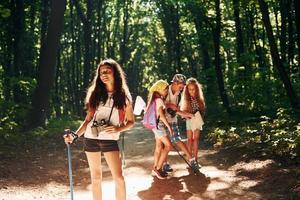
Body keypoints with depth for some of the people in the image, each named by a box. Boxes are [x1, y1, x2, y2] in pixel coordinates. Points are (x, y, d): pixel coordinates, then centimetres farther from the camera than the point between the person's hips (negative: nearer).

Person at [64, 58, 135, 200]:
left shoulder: (123, 96, 1)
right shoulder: (95, 93, 5)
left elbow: (131, 122, 6)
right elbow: (88, 119, 8)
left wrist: (118, 129, -13)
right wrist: (75, 136, -4)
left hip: (110, 140, -2)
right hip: (90, 139, 2)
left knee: (118, 178, -9)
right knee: (95, 177, 9)